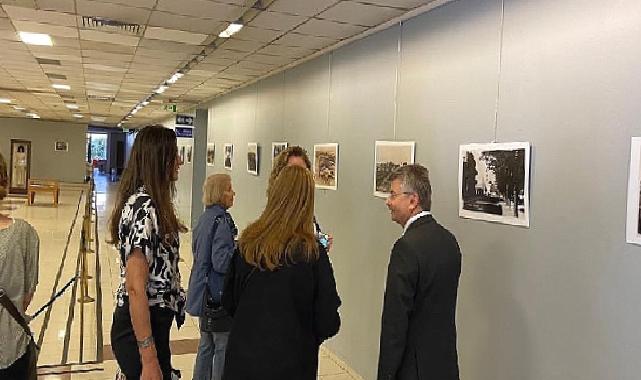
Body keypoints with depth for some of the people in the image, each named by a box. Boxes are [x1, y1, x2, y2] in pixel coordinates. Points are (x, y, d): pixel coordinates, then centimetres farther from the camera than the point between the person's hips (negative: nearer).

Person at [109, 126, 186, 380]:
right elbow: (135, 287, -25)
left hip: (155, 321, 9)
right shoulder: (144, 207, -22)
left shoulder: (149, 203, 7)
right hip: (141, 326, -9)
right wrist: (148, 360, -25)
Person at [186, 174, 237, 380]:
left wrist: (237, 247, 13)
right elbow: (221, 262, -24)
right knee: (224, 347, 2)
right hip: (219, 294, -9)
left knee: (207, 344, 19)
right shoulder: (222, 221, -19)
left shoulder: (204, 218, 10)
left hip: (204, 293, 9)